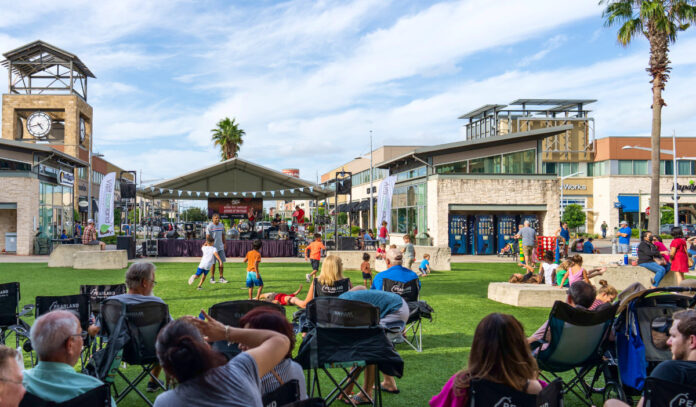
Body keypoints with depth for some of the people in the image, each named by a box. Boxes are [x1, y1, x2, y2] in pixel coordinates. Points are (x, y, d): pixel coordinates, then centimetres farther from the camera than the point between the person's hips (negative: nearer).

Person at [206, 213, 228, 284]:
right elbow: (207, 236, -12)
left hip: (220, 247, 5)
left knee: (221, 262, 5)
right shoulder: (210, 226, -10)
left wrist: (224, 244, 15)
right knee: (213, 263, 2)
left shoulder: (221, 225, 7)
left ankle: (221, 278, 12)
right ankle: (212, 278, 12)